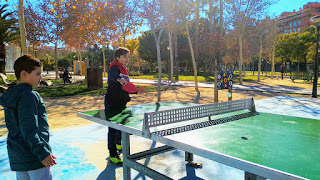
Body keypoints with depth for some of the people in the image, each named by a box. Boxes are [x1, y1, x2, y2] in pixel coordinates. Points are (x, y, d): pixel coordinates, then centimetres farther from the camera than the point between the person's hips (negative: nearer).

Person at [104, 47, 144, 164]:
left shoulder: (124, 71, 15)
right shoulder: (115, 68, -12)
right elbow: (112, 76, -38)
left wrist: (136, 91, 11)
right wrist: (119, 80, -58)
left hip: (122, 104, 9)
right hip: (112, 105, -9)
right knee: (113, 129, -3)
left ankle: (118, 144, 48)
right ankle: (113, 155, 6)